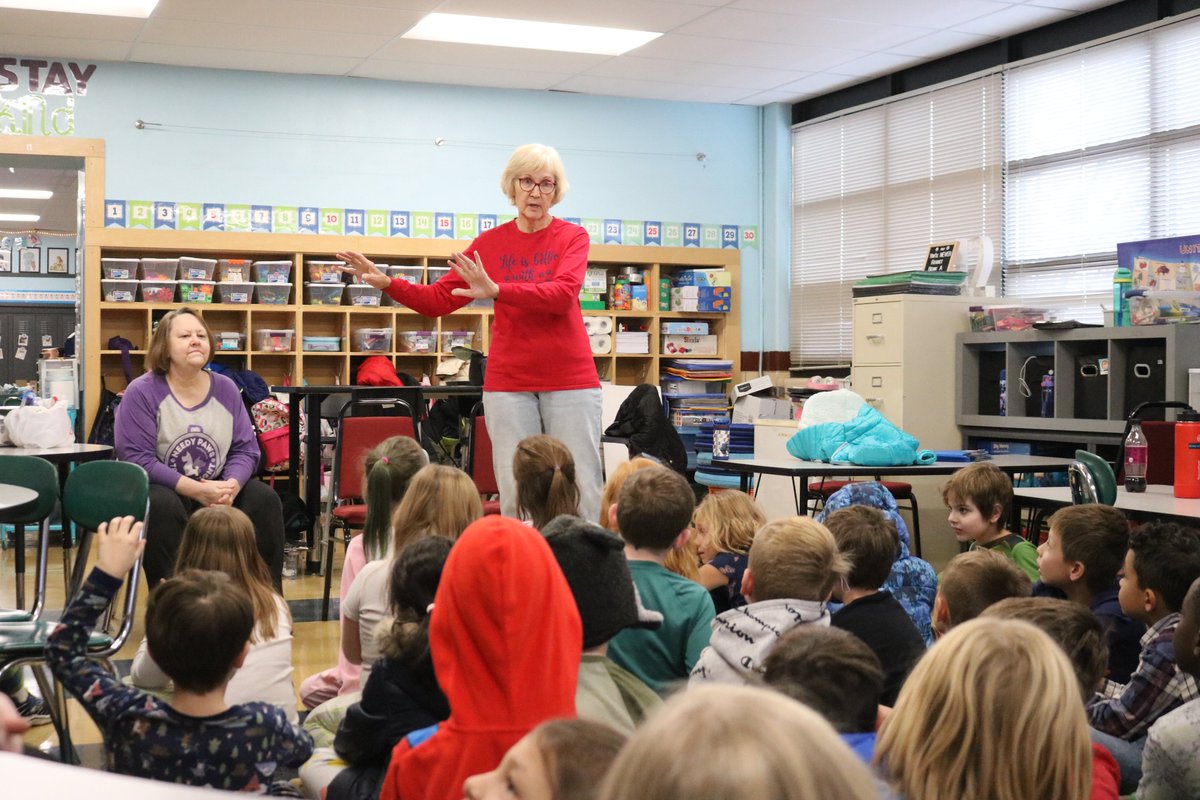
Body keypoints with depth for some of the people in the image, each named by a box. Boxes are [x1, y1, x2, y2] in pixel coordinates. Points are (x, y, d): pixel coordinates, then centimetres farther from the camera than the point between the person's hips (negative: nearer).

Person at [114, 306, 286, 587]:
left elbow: (245, 450, 4)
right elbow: (137, 459, -16)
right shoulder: (141, 392, -9)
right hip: (162, 490, -4)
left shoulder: (225, 388, 6)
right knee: (162, 506, -36)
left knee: (265, 499, -18)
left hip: (217, 490, 4)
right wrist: (197, 490, -24)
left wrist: (231, 486, -20)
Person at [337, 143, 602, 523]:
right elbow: (438, 300, 9)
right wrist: (387, 284, -5)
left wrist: (496, 290, -27)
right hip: (508, 382, 2)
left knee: (583, 492, -3)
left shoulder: (572, 237, 1)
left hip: (570, 379, -2)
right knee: (514, 495, 0)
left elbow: (564, 293, -17)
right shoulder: (490, 243, 9)